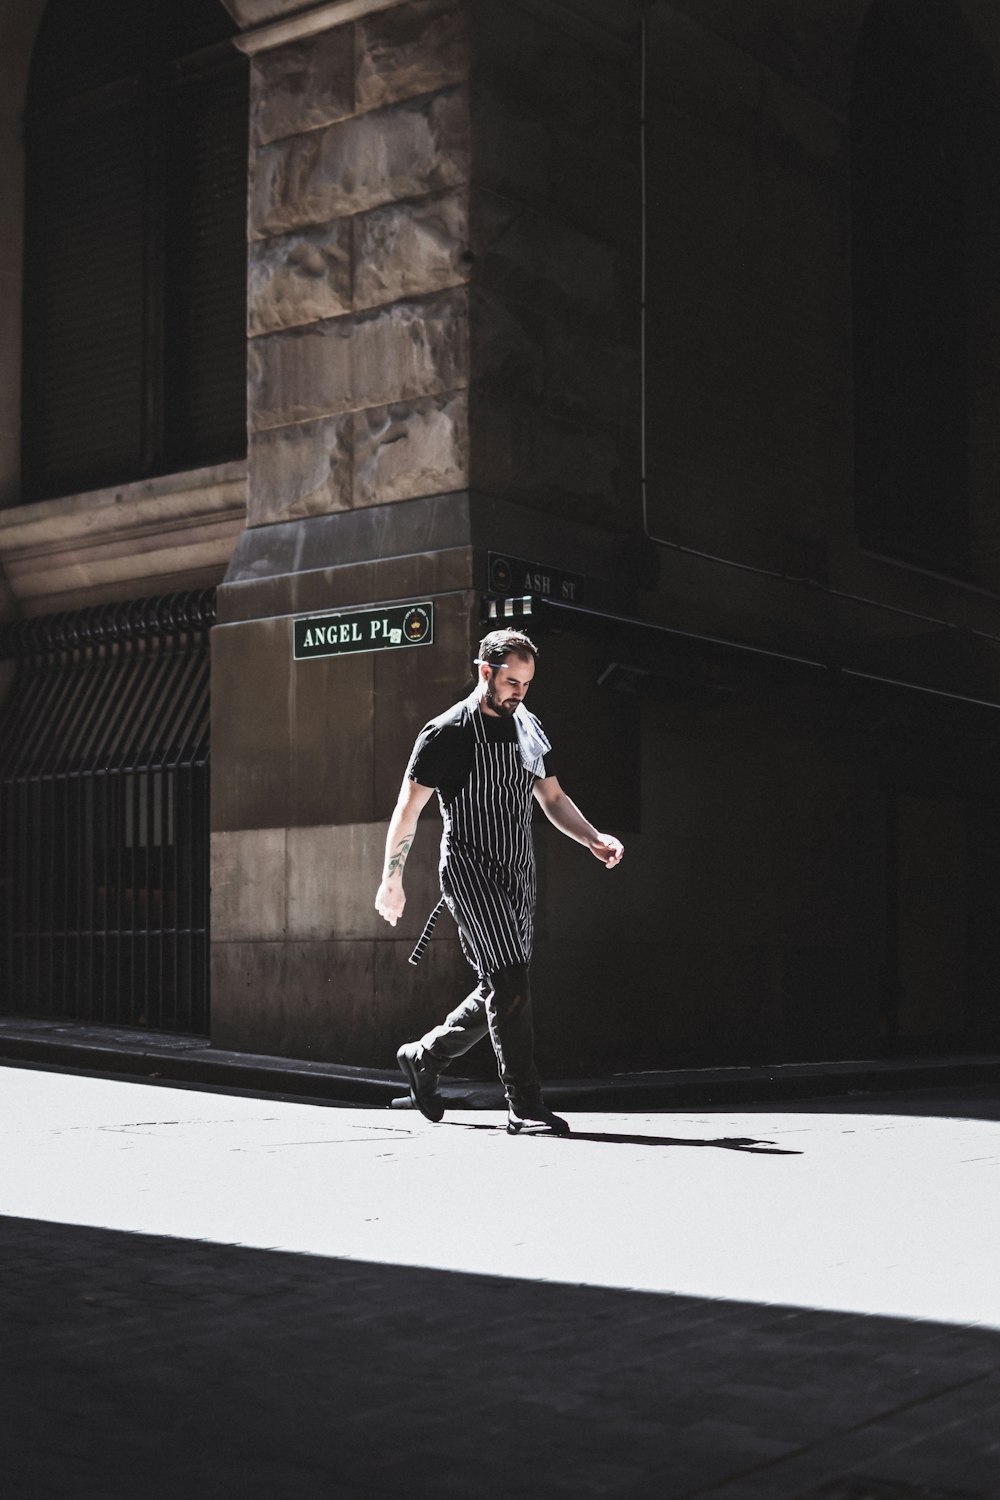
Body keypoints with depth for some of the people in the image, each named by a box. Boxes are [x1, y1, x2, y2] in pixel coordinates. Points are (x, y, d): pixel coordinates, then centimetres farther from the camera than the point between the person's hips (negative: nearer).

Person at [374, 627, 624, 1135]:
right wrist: (391, 881, -6)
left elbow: (552, 798, 19)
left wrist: (593, 839, 2)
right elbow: (407, 810, -5)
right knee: (510, 987, -14)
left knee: (500, 992, 11)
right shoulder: (448, 732, -8)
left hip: (518, 874, 8)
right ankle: (525, 1107, -9)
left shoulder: (528, 730, 12)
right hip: (471, 870, -7)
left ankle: (423, 1056, 31)